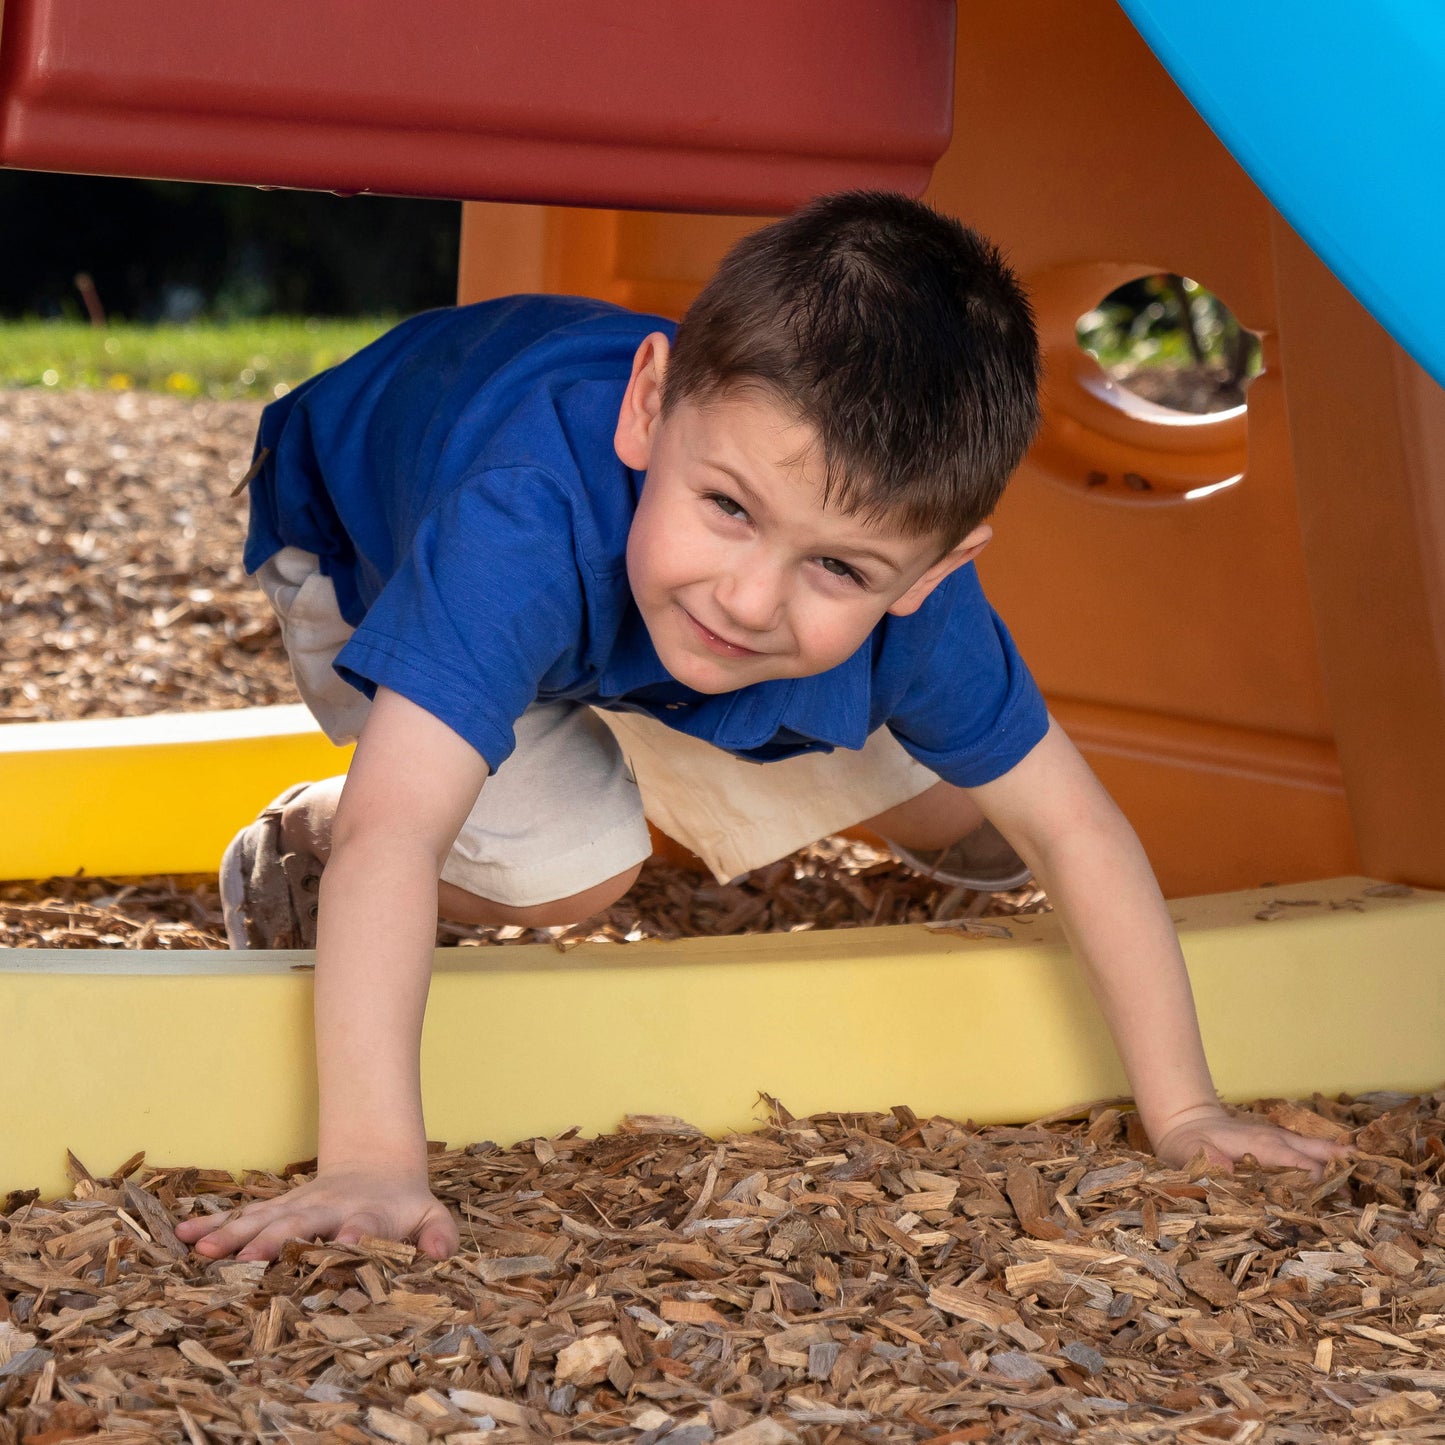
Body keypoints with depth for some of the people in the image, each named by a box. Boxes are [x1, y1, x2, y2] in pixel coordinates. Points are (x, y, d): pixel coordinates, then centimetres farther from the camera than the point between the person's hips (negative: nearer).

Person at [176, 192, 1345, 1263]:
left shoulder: (912, 595, -36)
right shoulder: (525, 524, -53)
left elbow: (1069, 821, -21)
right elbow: (392, 836, -59)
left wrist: (1181, 1109, -20)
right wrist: (371, 1161, -68)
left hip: (628, 563, 5)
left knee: (952, 805, 6)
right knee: (571, 871, -27)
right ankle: (295, 849, 1)